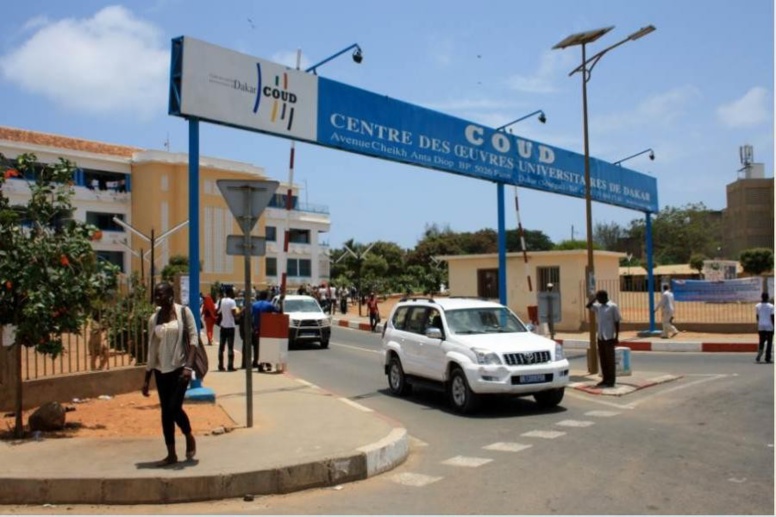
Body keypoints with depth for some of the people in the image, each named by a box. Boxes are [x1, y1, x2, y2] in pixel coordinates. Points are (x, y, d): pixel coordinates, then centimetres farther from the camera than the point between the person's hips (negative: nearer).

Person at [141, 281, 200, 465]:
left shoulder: (183, 312, -5)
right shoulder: (154, 318, 6)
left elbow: (193, 338, -9)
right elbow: (151, 349, 10)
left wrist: (189, 366, -20)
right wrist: (146, 378, 9)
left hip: (180, 368, -4)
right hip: (161, 370, 5)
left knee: (174, 407, -11)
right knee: (165, 411, 7)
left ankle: (189, 437, 18)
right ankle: (171, 454, 17)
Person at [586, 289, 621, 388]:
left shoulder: (613, 306, -8)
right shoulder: (598, 306, 11)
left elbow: (617, 322, -8)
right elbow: (588, 306, 17)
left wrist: (617, 337, -11)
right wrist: (595, 298, 4)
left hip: (609, 337, -7)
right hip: (600, 337, 7)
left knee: (610, 360, 0)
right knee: (603, 360, 10)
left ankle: (611, 381, 5)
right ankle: (605, 380, 17)